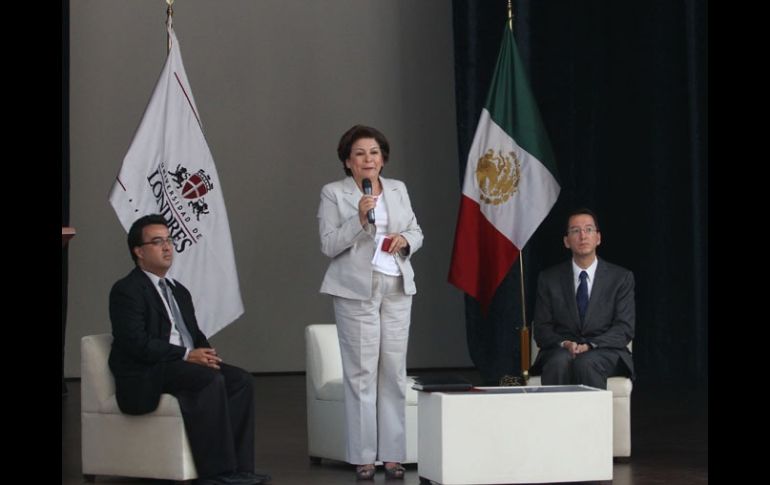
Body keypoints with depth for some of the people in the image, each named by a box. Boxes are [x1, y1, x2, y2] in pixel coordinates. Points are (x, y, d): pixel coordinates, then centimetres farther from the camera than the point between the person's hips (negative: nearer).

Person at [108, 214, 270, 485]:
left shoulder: (179, 291, 24)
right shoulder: (127, 291, -4)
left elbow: (195, 336, 23)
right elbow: (136, 343, -16)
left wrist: (205, 353, -2)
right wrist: (186, 355, -20)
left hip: (184, 365, 8)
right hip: (145, 376, -8)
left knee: (240, 380, -15)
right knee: (210, 380, -31)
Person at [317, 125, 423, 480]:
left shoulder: (398, 189, 12)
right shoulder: (333, 194, 0)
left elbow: (416, 232, 17)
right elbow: (328, 245, -7)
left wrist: (405, 240, -5)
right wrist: (359, 219, -19)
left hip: (397, 290, 4)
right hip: (356, 291, -4)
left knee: (394, 372, 3)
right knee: (361, 373, -5)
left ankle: (393, 454, 8)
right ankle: (363, 457, -1)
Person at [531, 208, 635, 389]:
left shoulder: (621, 277, 8)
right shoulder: (549, 278, 12)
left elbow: (624, 328, 0)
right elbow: (542, 329, 8)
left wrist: (590, 345, -17)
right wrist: (563, 344, -15)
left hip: (604, 350, -1)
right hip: (560, 350, 1)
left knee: (586, 363, -36)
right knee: (559, 362, -35)